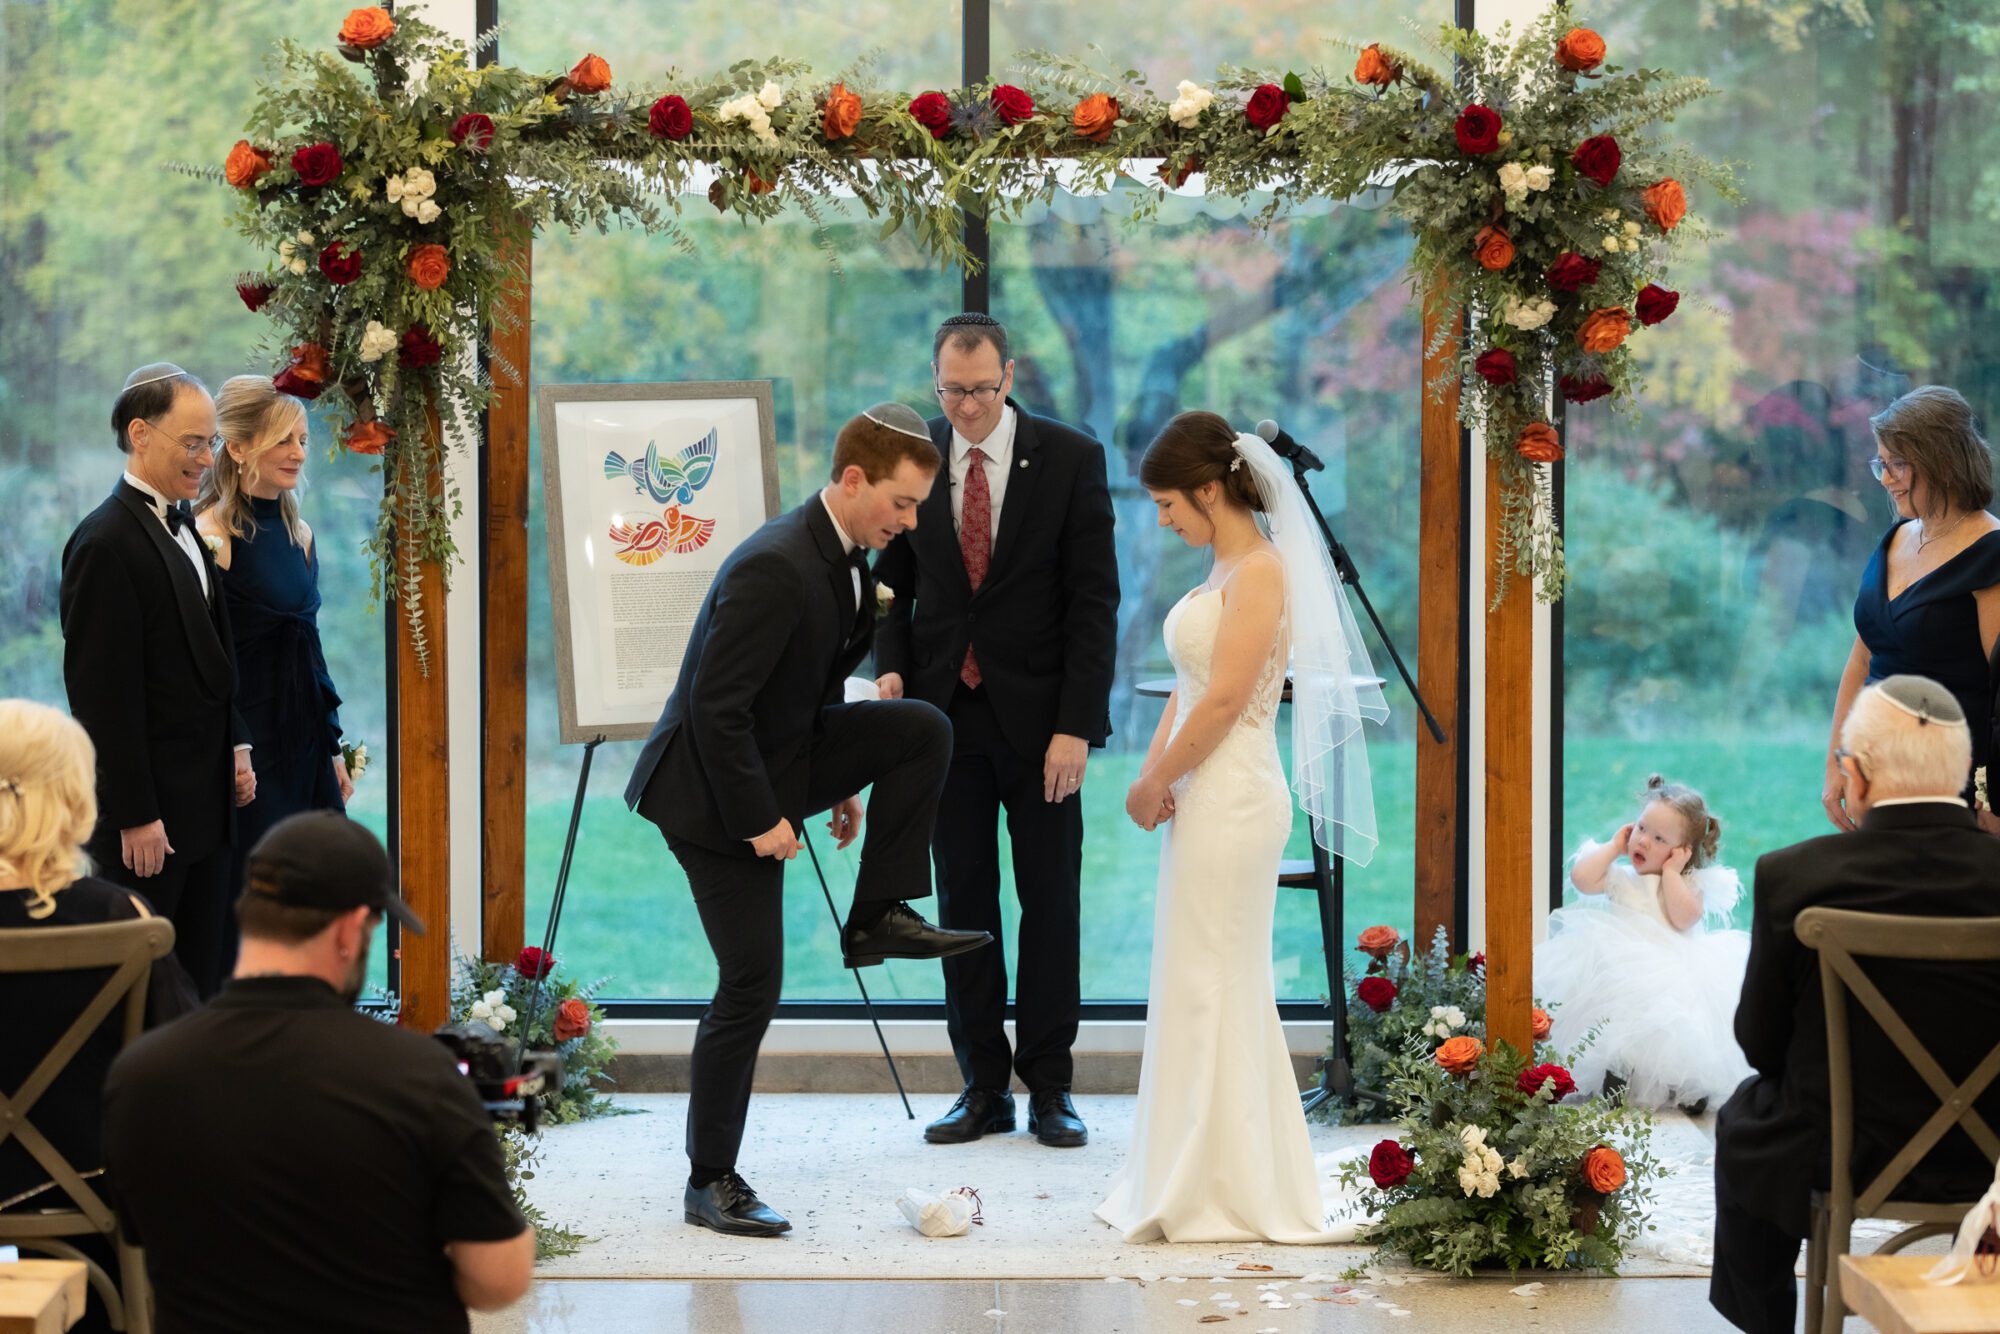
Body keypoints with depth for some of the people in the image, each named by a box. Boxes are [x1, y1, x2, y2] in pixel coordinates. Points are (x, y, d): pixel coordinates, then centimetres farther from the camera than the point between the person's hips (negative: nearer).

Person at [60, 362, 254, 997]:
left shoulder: (184, 528, 12)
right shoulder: (107, 542, -17)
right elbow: (104, 693, -19)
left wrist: (235, 745, 13)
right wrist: (135, 817, -19)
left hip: (205, 799, 9)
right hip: (147, 809, -9)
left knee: (201, 981, 12)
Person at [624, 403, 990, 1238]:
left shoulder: (848, 556, 3)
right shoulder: (775, 570, -28)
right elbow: (716, 705, -28)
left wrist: (840, 784, 18)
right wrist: (759, 821, -24)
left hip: (779, 757, 8)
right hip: (714, 794, -8)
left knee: (922, 730, -8)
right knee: (750, 987, -7)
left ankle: (877, 917, 1)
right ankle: (711, 1183, 4)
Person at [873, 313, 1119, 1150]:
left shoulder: (1071, 459, -5)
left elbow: (1094, 600, -6)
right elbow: (895, 580, 12)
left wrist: (1075, 726, -13)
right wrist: (891, 667, -7)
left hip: (1038, 717, -2)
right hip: (947, 713, 2)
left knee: (1050, 901, 3)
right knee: (962, 901, 5)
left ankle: (1050, 1087, 11)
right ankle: (983, 1087, 12)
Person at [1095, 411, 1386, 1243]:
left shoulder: (1261, 571, -14)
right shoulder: (1226, 569, 14)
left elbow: (1225, 699, -19)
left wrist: (1154, 785, -11)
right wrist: (1155, 772, 0)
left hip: (1231, 799, -10)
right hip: (1203, 799, 10)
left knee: (1211, 987, -3)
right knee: (1203, 988, 13)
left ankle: (1216, 1196, 5)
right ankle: (1200, 1187, 21)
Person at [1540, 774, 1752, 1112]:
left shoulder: (1690, 883, 10)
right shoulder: (1621, 877, 16)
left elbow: (1685, 917, -10)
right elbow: (1582, 878, -3)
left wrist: (1671, 871, -3)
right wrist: (1614, 846, 8)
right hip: (1621, 970, 1)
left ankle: (1688, 1083, -7)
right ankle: (1618, 1074, -13)